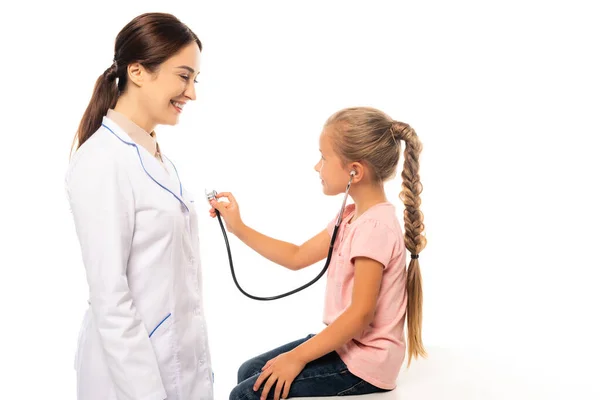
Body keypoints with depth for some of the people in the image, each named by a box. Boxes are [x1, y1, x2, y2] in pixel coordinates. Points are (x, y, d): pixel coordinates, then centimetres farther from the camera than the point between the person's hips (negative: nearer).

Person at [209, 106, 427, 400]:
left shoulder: (374, 226, -24)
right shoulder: (353, 216, 7)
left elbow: (361, 314, -26)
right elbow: (297, 257, 14)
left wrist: (297, 357, -20)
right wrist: (239, 229, 9)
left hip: (363, 364, -9)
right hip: (346, 345, 10)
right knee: (250, 372, 14)